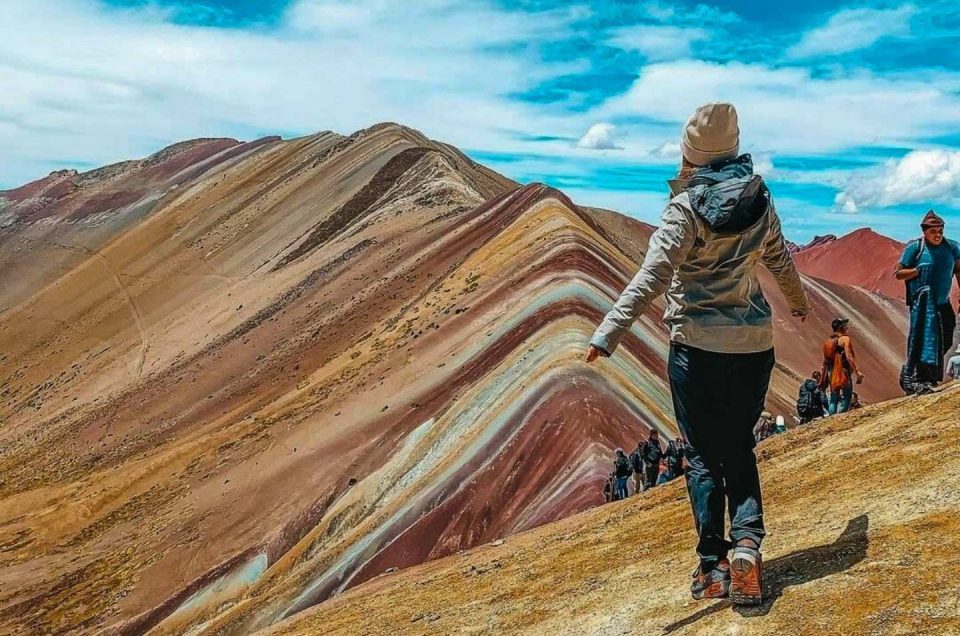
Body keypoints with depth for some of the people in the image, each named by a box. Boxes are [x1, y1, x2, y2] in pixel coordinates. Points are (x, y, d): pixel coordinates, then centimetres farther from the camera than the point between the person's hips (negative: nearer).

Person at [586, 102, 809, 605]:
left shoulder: (687, 206, -12)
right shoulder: (759, 200, 4)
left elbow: (652, 276, -22)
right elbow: (780, 260, 18)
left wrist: (608, 332, -26)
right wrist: (798, 300, 37)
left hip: (698, 347, -5)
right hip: (755, 344, 5)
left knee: (703, 456, 7)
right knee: (739, 450, 16)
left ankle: (713, 567, 11)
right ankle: (746, 543, -1)